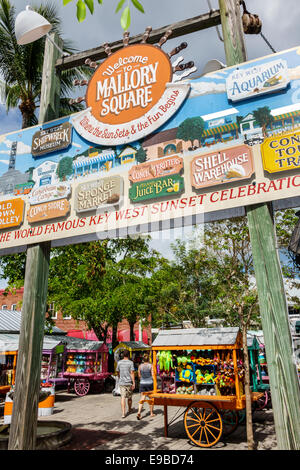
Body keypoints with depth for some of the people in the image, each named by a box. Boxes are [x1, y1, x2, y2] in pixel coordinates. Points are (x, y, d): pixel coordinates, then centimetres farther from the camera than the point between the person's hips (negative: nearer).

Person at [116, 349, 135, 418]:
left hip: (121, 382, 2)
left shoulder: (119, 362, 2)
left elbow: (118, 372, 13)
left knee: (123, 397, 0)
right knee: (129, 397, 16)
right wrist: (134, 383, -9)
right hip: (129, 382, -2)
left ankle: (123, 413, -8)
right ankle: (129, 409, 34)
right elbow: (132, 373, -12)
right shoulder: (130, 362, -8)